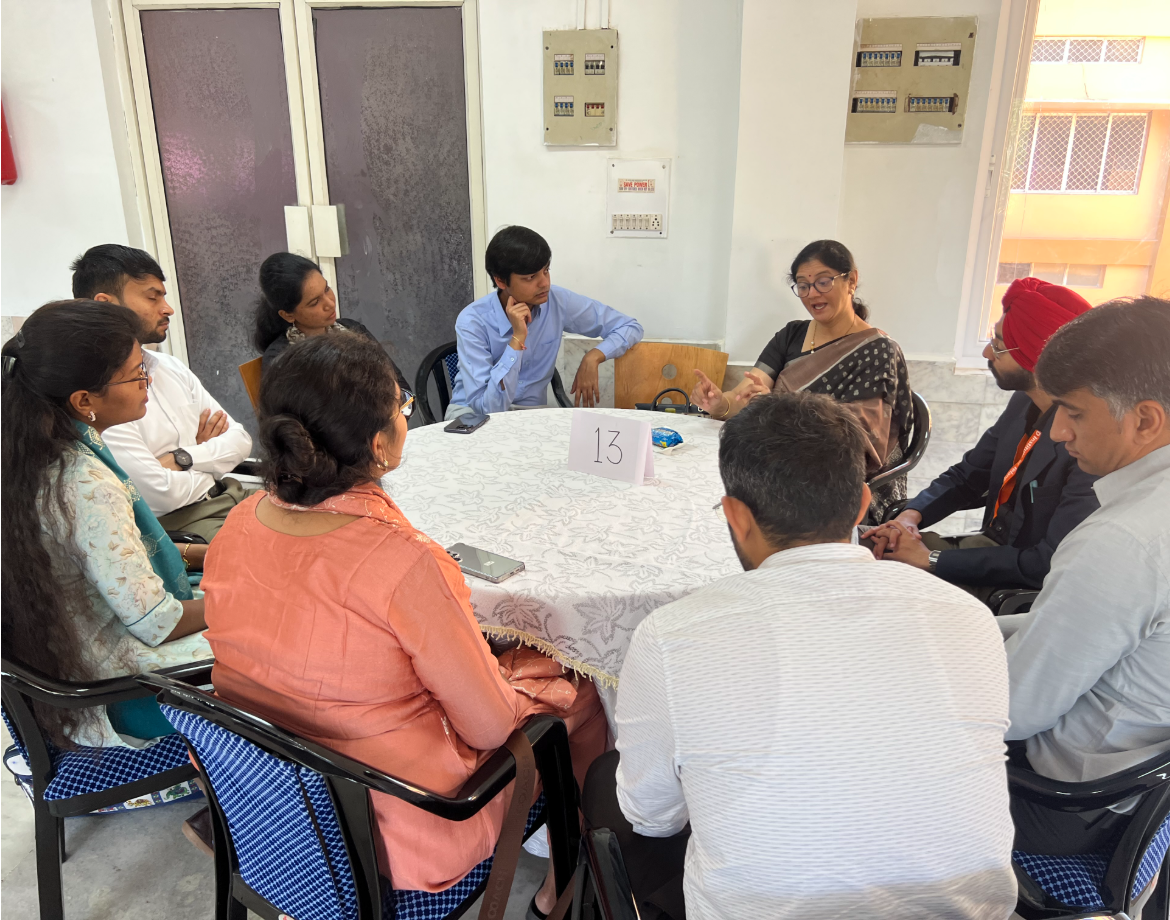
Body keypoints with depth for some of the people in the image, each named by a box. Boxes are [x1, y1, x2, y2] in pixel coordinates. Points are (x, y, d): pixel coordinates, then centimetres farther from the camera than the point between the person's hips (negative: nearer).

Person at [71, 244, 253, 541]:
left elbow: (239, 439, 9)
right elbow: (162, 494, -18)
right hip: (177, 523, -8)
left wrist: (182, 458, -9)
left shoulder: (172, 367, 12)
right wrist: (208, 457, 1)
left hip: (231, 496, 8)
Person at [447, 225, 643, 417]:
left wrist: (593, 356, -21)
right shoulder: (472, 321, -21)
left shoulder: (558, 301, -12)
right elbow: (487, 407, -27)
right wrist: (517, 339, -30)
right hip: (474, 412, -3)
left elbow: (630, 327, -4)